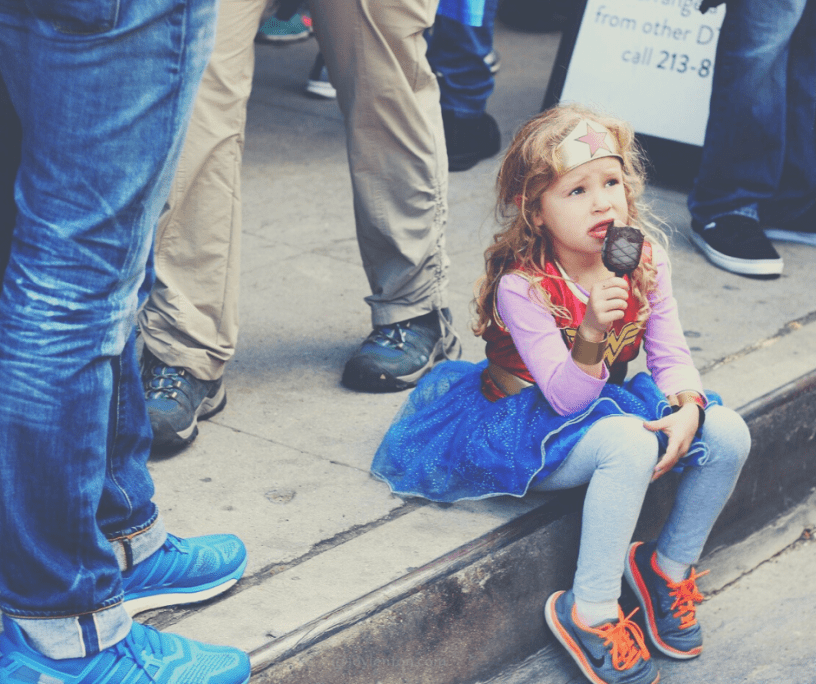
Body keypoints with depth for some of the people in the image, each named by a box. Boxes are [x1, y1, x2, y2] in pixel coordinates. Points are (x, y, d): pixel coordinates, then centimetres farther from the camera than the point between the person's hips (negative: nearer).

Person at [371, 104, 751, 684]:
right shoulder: (521, 286, -24)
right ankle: (589, 611, -23)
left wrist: (687, 409, -23)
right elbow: (568, 398, -27)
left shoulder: (644, 259, -6)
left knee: (727, 435, -14)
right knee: (629, 444, -36)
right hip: (529, 428, -6)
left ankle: (670, 565, 9)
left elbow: (671, 355, -1)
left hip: (606, 404, 6)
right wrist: (590, 336, -47)